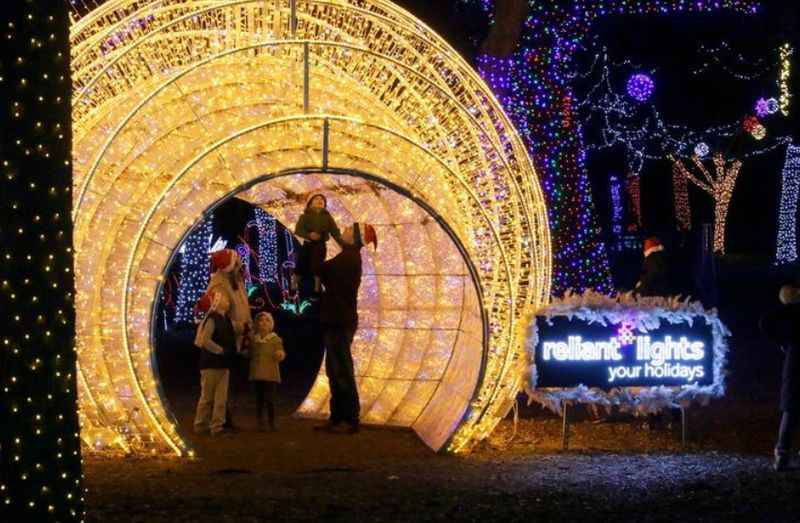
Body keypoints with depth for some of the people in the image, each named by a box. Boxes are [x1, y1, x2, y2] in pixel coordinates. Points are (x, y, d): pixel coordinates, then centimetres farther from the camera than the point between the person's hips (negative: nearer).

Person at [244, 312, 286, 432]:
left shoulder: (275, 339, 0)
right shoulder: (253, 339, 8)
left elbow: (280, 356, -4)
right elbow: (249, 355, 18)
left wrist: (280, 355, -26)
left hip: (270, 374, -3)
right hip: (257, 373, 3)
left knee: (269, 399, -8)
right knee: (259, 399, 5)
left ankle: (271, 423, 3)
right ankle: (260, 423, 12)